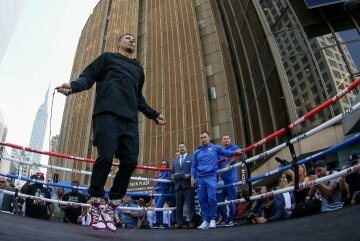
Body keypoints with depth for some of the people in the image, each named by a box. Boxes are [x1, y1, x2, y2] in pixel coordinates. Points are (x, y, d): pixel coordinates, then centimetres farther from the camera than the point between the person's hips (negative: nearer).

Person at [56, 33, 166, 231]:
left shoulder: (138, 68, 33)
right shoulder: (107, 57, 20)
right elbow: (88, 76, 10)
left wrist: (154, 115, 30)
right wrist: (73, 86, -12)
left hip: (130, 119, 5)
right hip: (107, 114, -5)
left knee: (130, 161, -8)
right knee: (106, 157, -19)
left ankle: (110, 210, 4)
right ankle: (95, 209, -3)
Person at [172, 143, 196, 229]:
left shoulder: (192, 157, 8)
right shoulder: (175, 161, 26)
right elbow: (172, 172, 23)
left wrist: (190, 175, -15)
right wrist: (173, 176, 2)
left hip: (188, 184, -5)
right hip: (178, 185, 5)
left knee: (190, 204, -5)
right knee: (178, 205, 5)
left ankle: (192, 222, -2)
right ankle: (179, 222, 11)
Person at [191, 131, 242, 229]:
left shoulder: (215, 147, 10)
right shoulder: (197, 151, 18)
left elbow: (226, 153, 1)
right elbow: (193, 166, 16)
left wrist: (235, 152, -20)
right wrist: (192, 178, 8)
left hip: (211, 177, -3)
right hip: (199, 178, 3)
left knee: (212, 198, -10)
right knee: (202, 200, 3)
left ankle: (213, 219, 2)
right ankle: (205, 220, 10)